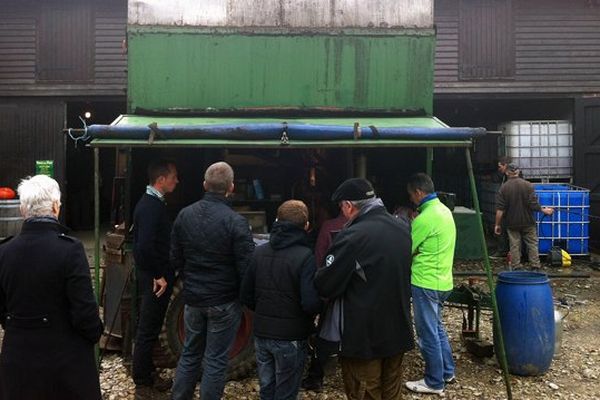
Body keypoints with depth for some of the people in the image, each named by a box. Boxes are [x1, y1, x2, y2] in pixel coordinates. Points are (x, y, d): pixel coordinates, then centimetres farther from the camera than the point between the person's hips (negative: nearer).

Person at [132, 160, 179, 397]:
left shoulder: (152, 202, 10)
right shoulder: (151, 207, -21)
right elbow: (145, 246, -29)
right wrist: (158, 276, -20)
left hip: (155, 276, 10)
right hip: (154, 279, -10)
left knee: (150, 329, 19)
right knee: (148, 331, 2)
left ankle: (147, 374, 32)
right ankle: (142, 383, 15)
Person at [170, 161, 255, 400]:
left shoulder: (184, 215, -3)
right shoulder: (236, 222, -20)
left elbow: (176, 259, 6)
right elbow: (246, 268, -17)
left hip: (192, 299, 5)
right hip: (224, 302, -5)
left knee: (190, 354, 20)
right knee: (215, 360, 7)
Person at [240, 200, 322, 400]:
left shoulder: (260, 252, 0)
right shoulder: (305, 256, -18)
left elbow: (246, 296, 3)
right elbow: (311, 304, -23)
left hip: (261, 334, 5)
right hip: (290, 338, -5)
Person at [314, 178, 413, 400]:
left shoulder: (352, 237, -22)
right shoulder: (403, 229, 3)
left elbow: (325, 286, -16)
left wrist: (317, 275, 4)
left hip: (364, 337, -7)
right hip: (398, 331, 7)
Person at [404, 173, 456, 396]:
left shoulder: (425, 218, -21)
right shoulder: (444, 210, 8)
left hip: (426, 283, -9)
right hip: (442, 281, 9)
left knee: (428, 334, 3)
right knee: (437, 328, 22)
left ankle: (434, 382, 14)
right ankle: (447, 372, 32)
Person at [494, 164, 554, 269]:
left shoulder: (503, 188, -7)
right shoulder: (528, 185, -8)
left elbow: (500, 209, -10)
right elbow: (534, 204, -13)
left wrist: (497, 224, -4)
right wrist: (543, 210, 5)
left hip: (512, 223, 0)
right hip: (528, 222, 0)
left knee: (514, 246, 6)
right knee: (532, 244, 9)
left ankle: (516, 268, 8)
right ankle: (535, 267, 10)